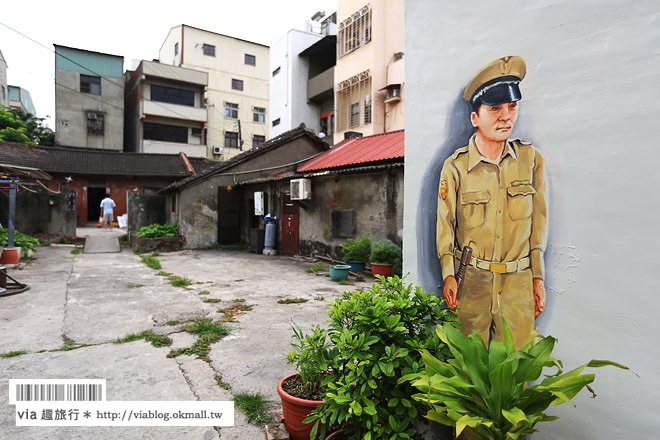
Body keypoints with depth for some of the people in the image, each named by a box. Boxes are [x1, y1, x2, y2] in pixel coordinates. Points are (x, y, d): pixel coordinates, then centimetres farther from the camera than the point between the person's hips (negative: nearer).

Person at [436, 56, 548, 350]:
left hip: (518, 281, 2)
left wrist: (538, 277, 8)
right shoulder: (455, 166, -5)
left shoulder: (531, 158, 3)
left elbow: (538, 223, 8)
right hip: (470, 279, -2)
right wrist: (448, 275, -7)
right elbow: (445, 224, -1)